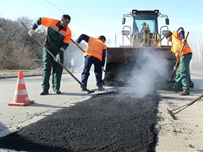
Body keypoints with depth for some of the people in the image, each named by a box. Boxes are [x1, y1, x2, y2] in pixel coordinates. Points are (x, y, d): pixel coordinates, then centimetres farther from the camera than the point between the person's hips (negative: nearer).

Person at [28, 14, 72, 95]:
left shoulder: (68, 32, -13)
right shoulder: (51, 22, -14)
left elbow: (65, 44, -13)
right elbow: (40, 19, 2)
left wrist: (59, 54, -20)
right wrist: (33, 29, -1)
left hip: (58, 51, 1)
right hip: (47, 49, -1)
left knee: (58, 69, 1)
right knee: (46, 68, -6)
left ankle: (56, 88, 11)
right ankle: (45, 89, -7)